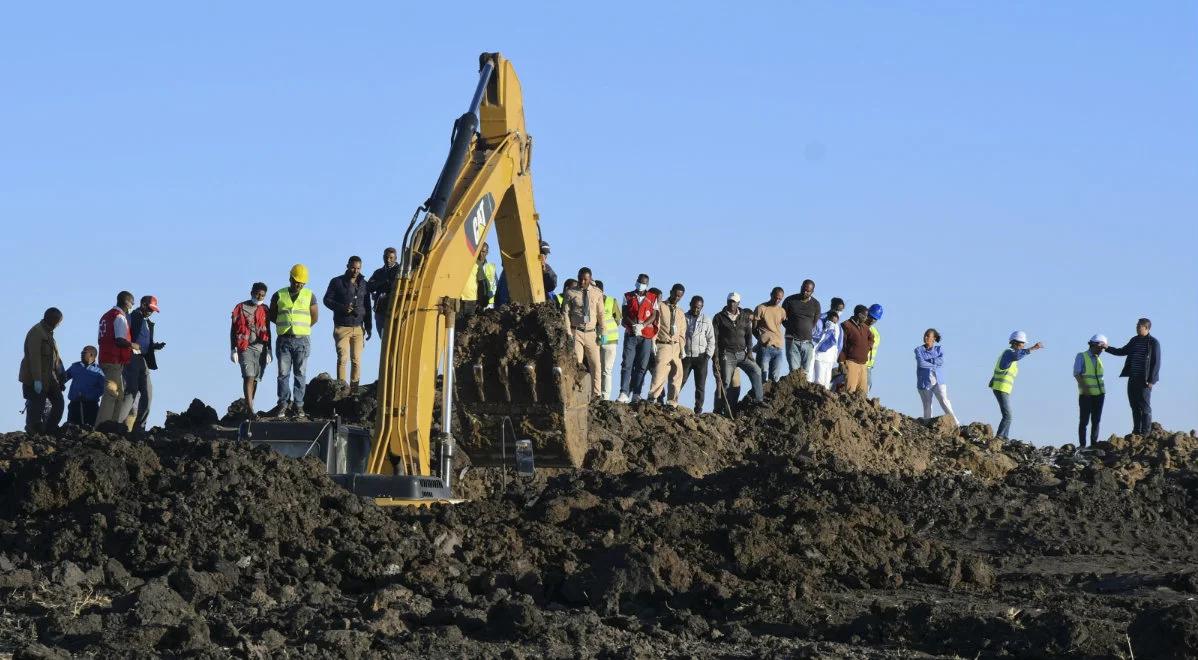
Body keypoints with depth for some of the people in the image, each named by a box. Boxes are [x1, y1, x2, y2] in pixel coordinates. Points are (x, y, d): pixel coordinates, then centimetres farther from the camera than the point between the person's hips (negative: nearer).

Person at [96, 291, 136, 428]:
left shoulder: (106, 316, 20)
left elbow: (100, 341, 23)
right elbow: (120, 340, -21)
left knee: (120, 393, 15)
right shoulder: (120, 317, -10)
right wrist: (134, 346, -4)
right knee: (111, 392, -11)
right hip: (115, 361, -9)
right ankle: (102, 425, -16)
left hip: (105, 359, 9)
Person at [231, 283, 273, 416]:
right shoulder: (241, 308, 1)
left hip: (261, 349, 4)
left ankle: (248, 407, 16)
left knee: (255, 379, 6)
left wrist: (269, 351, 10)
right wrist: (233, 350, -4)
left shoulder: (265, 310, 11)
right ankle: (250, 409, -23)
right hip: (245, 348, -4)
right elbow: (233, 330, 2)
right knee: (248, 377, -16)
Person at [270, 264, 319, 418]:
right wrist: (284, 326, 3)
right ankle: (283, 403, 3)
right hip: (284, 340, 0)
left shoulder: (309, 296, 6)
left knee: (300, 373, -1)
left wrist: (301, 328, 6)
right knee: (283, 373, -2)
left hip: (302, 340, 0)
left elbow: (314, 317, 10)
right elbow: (272, 315, 11)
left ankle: (298, 405, 2)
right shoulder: (279, 295, 6)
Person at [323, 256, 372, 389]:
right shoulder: (337, 282, 2)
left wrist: (368, 328, 13)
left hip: (358, 328, 3)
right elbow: (327, 300, 1)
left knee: (357, 360, 1)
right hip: (342, 327, -3)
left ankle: (354, 388, 6)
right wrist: (342, 308, -15)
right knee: (343, 358, -10)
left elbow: (367, 308, 18)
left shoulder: (364, 284, 13)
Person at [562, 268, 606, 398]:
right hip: (576, 333, -2)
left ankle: (596, 395, 4)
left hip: (591, 333, 2)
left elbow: (601, 314, 10)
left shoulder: (597, 293, 8)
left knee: (595, 365, -2)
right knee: (576, 364, -9)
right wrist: (568, 333, -9)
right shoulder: (570, 293, 2)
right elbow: (565, 313, 0)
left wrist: (603, 333, 3)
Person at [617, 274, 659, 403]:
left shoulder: (652, 298, 10)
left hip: (646, 336, 1)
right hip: (631, 334, -1)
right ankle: (624, 393, -18)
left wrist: (642, 325, -14)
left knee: (641, 366, 0)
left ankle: (636, 394, 3)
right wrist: (634, 325, -14)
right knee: (627, 364, -10)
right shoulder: (628, 296, 11)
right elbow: (625, 315, 3)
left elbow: (653, 316, 2)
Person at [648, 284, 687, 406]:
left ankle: (672, 403, 7)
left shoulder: (681, 314, 21)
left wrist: (682, 348, 6)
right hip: (663, 345, -6)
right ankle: (652, 398, -17)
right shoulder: (660, 307, 3)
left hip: (676, 347, 6)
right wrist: (653, 343, -13)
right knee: (659, 373, -18)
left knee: (677, 376, 2)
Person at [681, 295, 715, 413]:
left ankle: (698, 411, 5)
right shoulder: (683, 318, 3)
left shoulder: (706, 320, 8)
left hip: (701, 357, 1)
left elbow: (711, 339, 10)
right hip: (685, 356, -1)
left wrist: (708, 354, -2)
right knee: (680, 382, -5)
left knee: (700, 386, 1)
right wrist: (679, 353, -6)